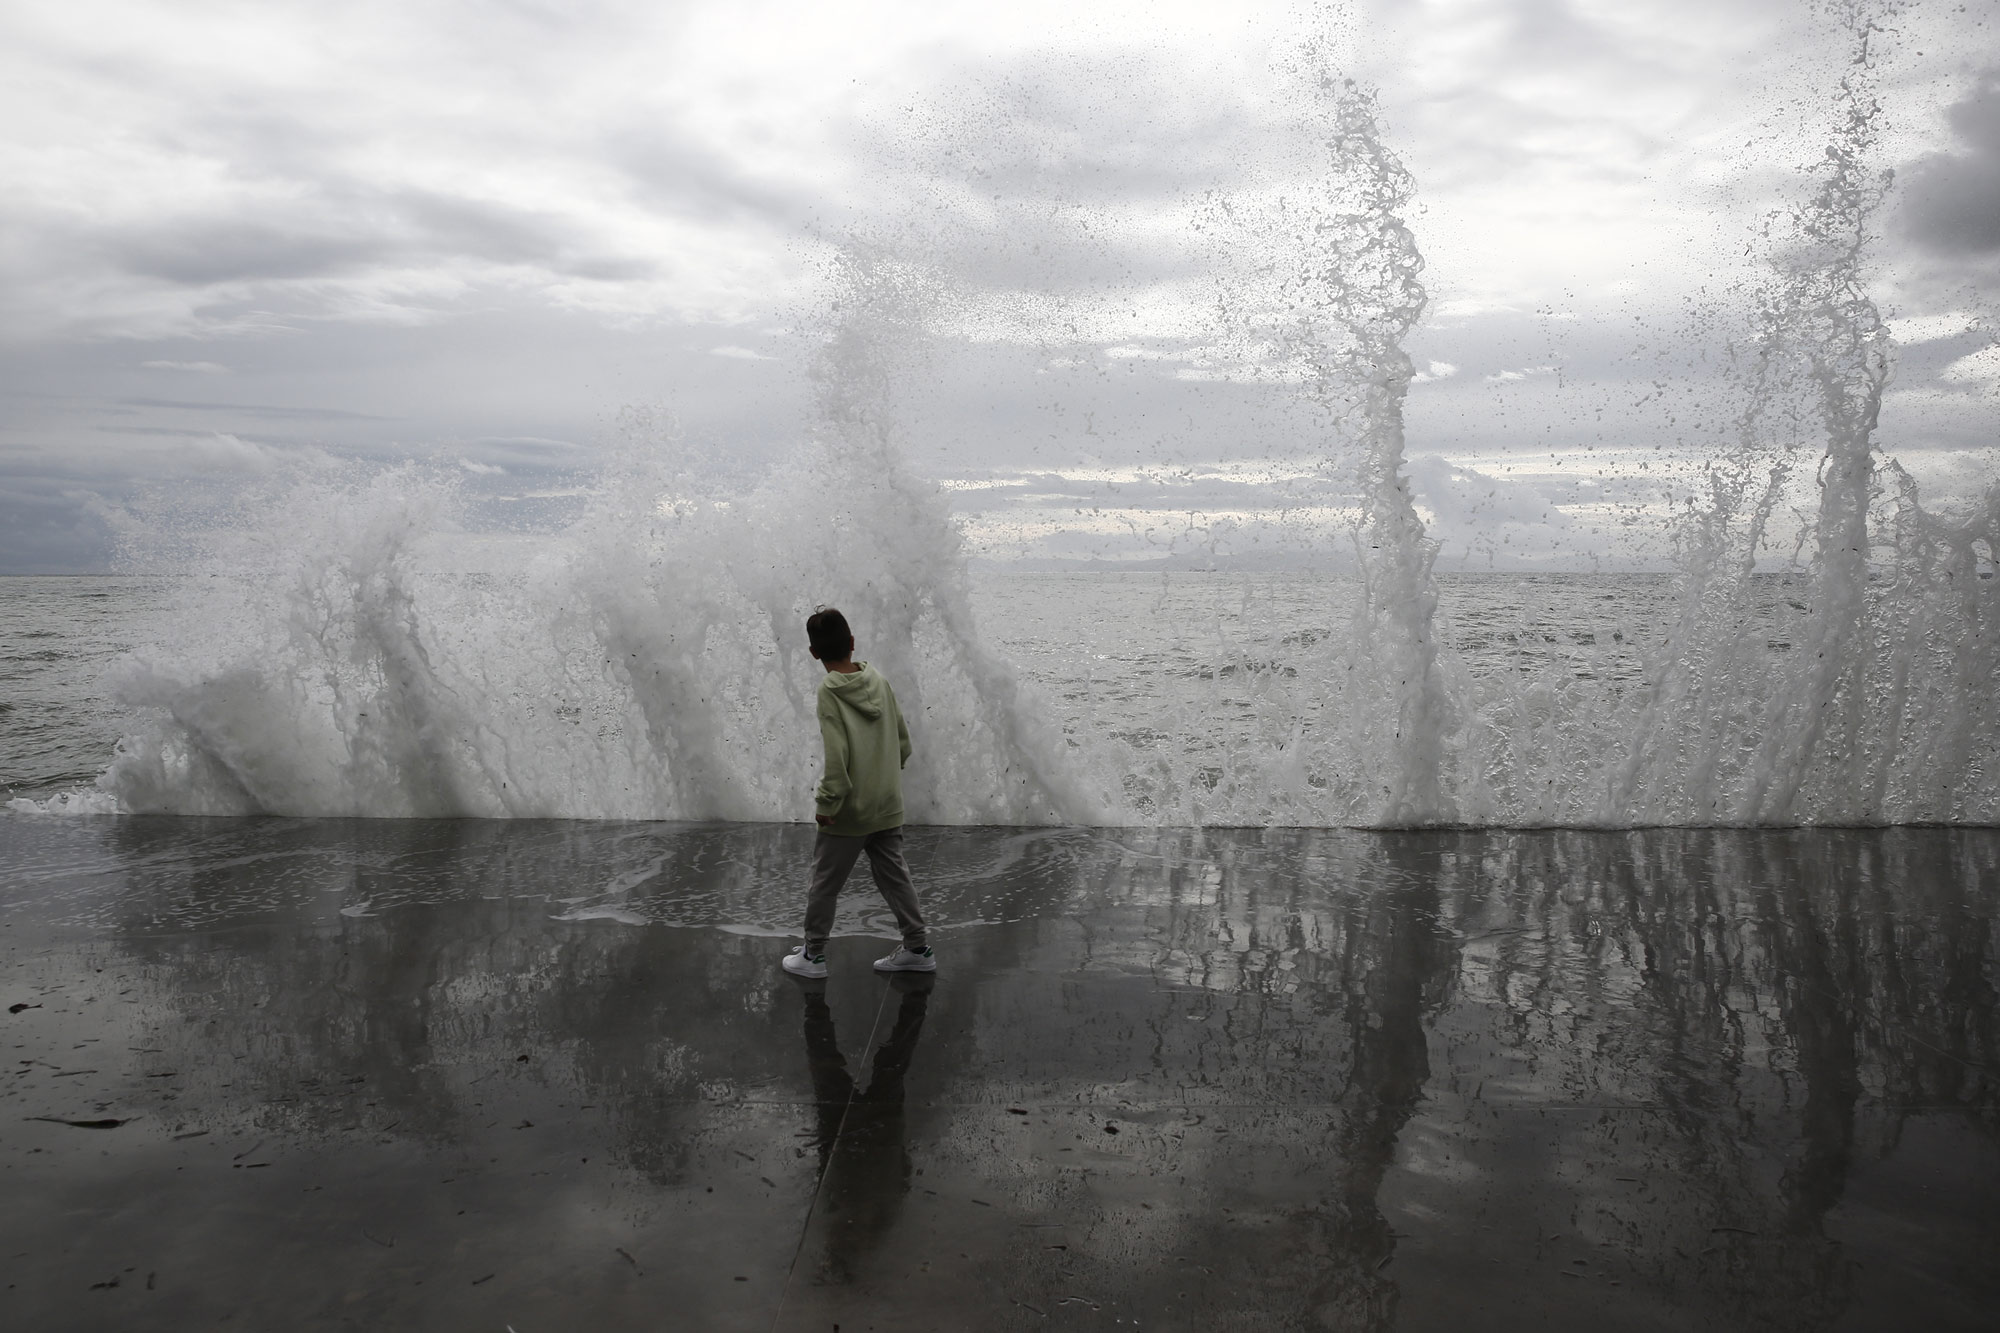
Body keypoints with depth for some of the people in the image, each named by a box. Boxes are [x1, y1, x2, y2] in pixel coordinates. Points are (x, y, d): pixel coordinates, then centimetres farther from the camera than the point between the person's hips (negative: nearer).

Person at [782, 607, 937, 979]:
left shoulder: (828, 692, -17)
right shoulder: (879, 680, 0)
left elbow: (836, 756, -22)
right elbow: (903, 741, 6)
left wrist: (826, 803, -14)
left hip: (848, 813, -5)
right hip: (888, 806, 5)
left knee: (824, 885, 10)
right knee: (894, 877, 15)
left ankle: (813, 954, 22)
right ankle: (916, 949, 20)